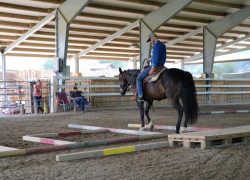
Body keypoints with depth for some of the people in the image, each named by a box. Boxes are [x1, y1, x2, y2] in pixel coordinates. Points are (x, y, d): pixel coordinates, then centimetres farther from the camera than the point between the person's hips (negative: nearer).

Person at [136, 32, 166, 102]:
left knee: (139, 78, -6)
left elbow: (156, 57, -22)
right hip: (161, 66, 11)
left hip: (155, 66, -10)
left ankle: (140, 96, -14)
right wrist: (151, 59, 29)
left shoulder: (156, 45, -15)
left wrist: (152, 68, -23)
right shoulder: (163, 45, 16)